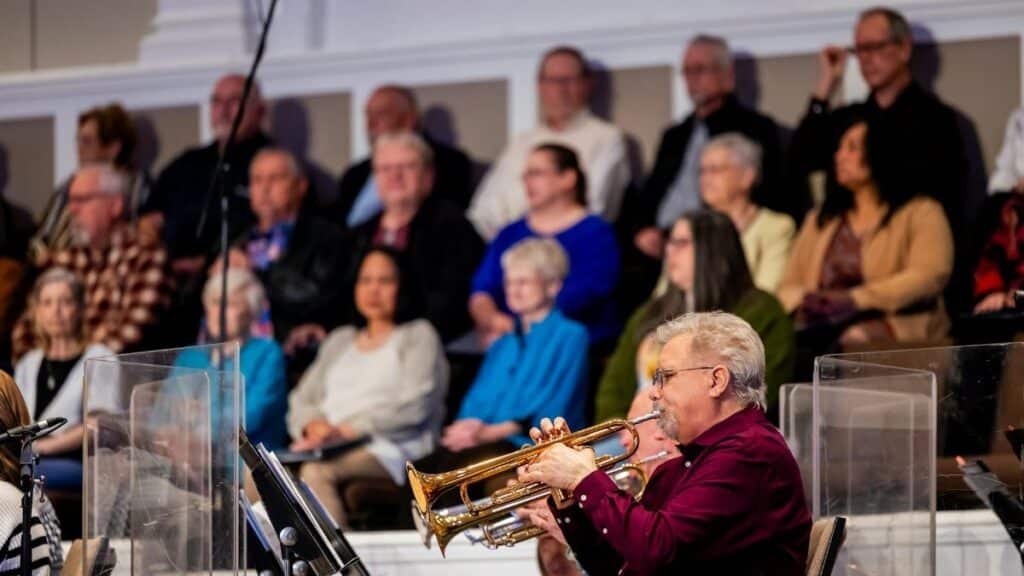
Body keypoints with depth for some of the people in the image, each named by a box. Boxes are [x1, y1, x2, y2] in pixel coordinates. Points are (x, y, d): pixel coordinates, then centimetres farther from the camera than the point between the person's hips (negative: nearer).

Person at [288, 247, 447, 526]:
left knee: (317, 472, -38)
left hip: (388, 449, -5)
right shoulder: (339, 341, 31)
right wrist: (314, 426, -3)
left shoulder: (418, 335, 12)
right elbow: (301, 400, 22)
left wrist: (349, 430, -13)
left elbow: (413, 407, -4)